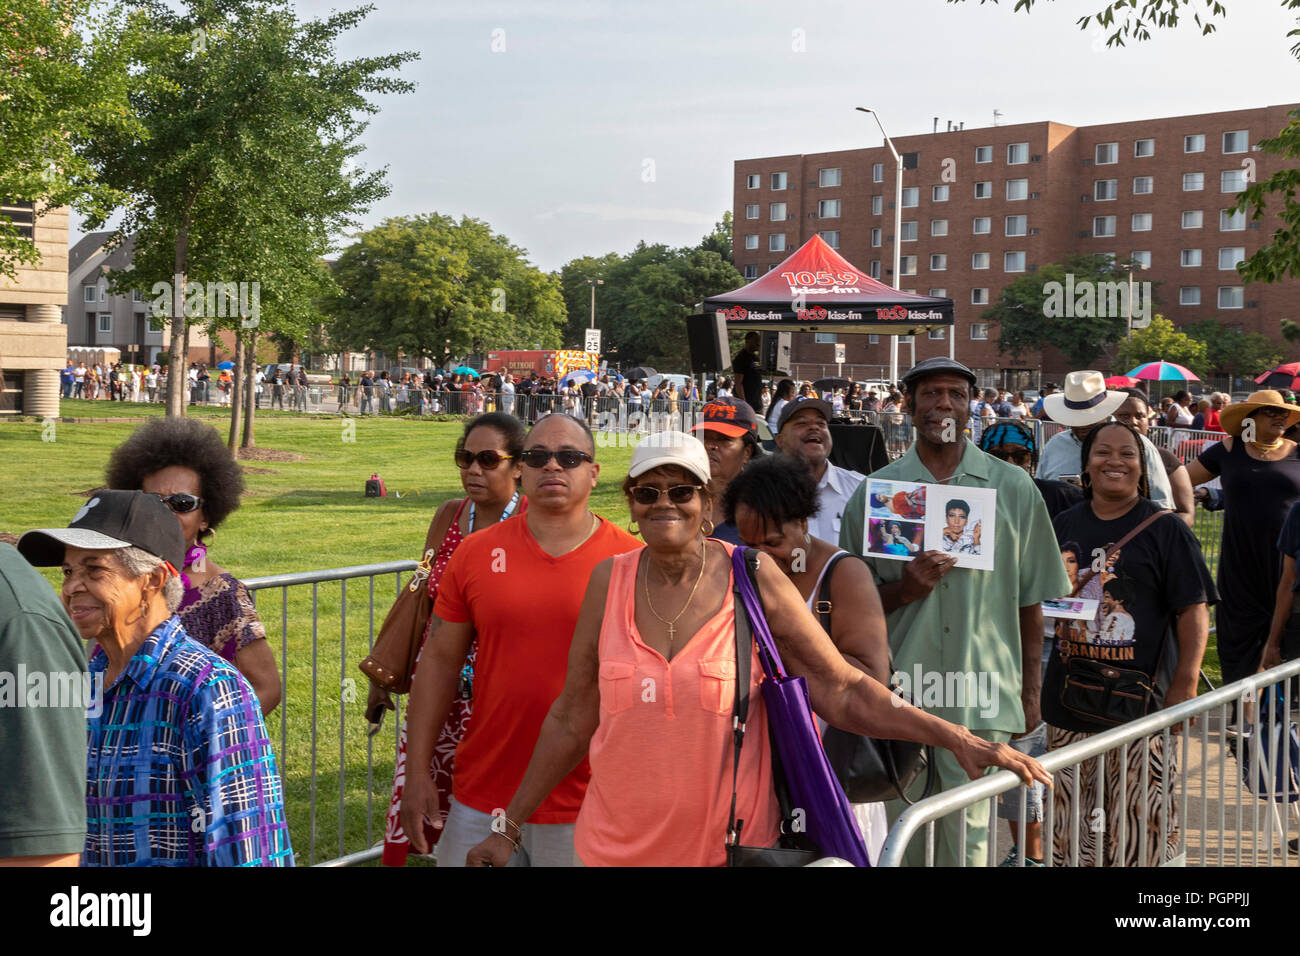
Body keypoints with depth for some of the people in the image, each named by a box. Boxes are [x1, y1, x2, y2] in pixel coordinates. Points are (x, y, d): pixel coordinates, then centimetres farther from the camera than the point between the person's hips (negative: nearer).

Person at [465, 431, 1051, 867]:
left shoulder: (753, 579, -6)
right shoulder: (610, 580, 1)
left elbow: (842, 692, -6)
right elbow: (572, 721, 7)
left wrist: (957, 740, -15)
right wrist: (509, 826, 8)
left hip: (728, 843, -2)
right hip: (615, 844, 2)